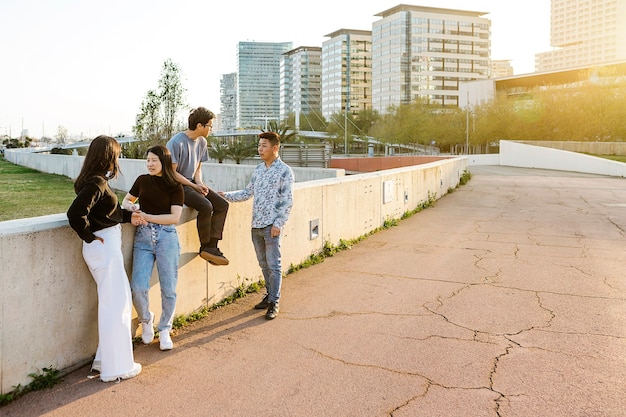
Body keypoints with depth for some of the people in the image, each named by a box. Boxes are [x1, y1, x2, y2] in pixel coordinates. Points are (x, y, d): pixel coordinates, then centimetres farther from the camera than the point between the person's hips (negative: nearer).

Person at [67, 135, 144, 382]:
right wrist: (90, 237, -16)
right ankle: (117, 367, 13)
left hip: (109, 246, 10)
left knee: (117, 302, 19)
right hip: (104, 247, -10)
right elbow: (75, 214, -29)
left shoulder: (95, 180, 9)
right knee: (115, 305, 1)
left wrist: (129, 217, 16)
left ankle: (105, 359, 30)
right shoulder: (96, 183, -20)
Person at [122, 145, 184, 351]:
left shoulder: (175, 187, 0)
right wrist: (131, 207, -1)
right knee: (138, 287, -8)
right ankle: (146, 319, 22)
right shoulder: (142, 180, 8)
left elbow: (175, 217, -10)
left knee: (168, 289, 3)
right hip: (143, 236, 2)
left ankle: (164, 330, 24)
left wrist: (147, 216, -16)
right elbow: (126, 200, 22)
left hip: (166, 237, -2)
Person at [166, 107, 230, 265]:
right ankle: (205, 247, -11)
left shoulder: (202, 142, 7)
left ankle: (211, 246, -9)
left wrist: (200, 183, -5)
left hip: (192, 183, 8)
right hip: (177, 185, -8)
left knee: (222, 204, -8)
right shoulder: (176, 142, -17)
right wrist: (193, 186, -17)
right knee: (206, 206, -29)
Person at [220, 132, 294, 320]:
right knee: (263, 264, 15)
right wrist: (226, 195, 7)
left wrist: (278, 223, -15)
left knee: (273, 265, -1)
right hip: (256, 224, 7)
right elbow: (248, 192, 17)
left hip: (271, 225, -6)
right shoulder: (259, 168, 13)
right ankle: (269, 295, 29)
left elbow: (287, 201, -10)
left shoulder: (284, 171, -7)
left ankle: (274, 302, 7)